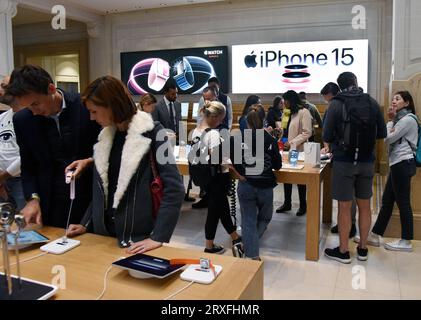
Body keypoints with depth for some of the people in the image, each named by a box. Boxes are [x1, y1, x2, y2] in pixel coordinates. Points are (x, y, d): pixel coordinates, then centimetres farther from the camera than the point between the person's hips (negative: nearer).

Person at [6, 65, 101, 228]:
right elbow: (27, 167, 5)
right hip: (51, 204, 2)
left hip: (92, 197, -2)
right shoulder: (22, 120, -2)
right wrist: (33, 198, -9)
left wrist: (90, 161, -19)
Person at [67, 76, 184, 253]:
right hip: (105, 233, 6)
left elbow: (174, 188, -18)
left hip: (140, 237, -6)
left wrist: (158, 237, -22)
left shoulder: (151, 132, -13)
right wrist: (85, 223, 10)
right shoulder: (105, 135, 6)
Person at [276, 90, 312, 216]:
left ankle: (303, 205, 19)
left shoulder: (304, 112, -11)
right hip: (287, 149, 7)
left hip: (298, 150, -7)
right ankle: (287, 203, 23)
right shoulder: (288, 112, 13)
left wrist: (292, 142, -22)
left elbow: (307, 133, -17)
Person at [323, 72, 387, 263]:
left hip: (344, 161, -3)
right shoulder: (372, 103, 1)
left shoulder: (336, 104, -9)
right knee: (364, 206, 13)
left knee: (345, 207, 4)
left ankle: (343, 251, 14)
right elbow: (382, 133, 5)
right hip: (367, 161, 4)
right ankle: (363, 249, 26)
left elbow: (327, 136, -10)